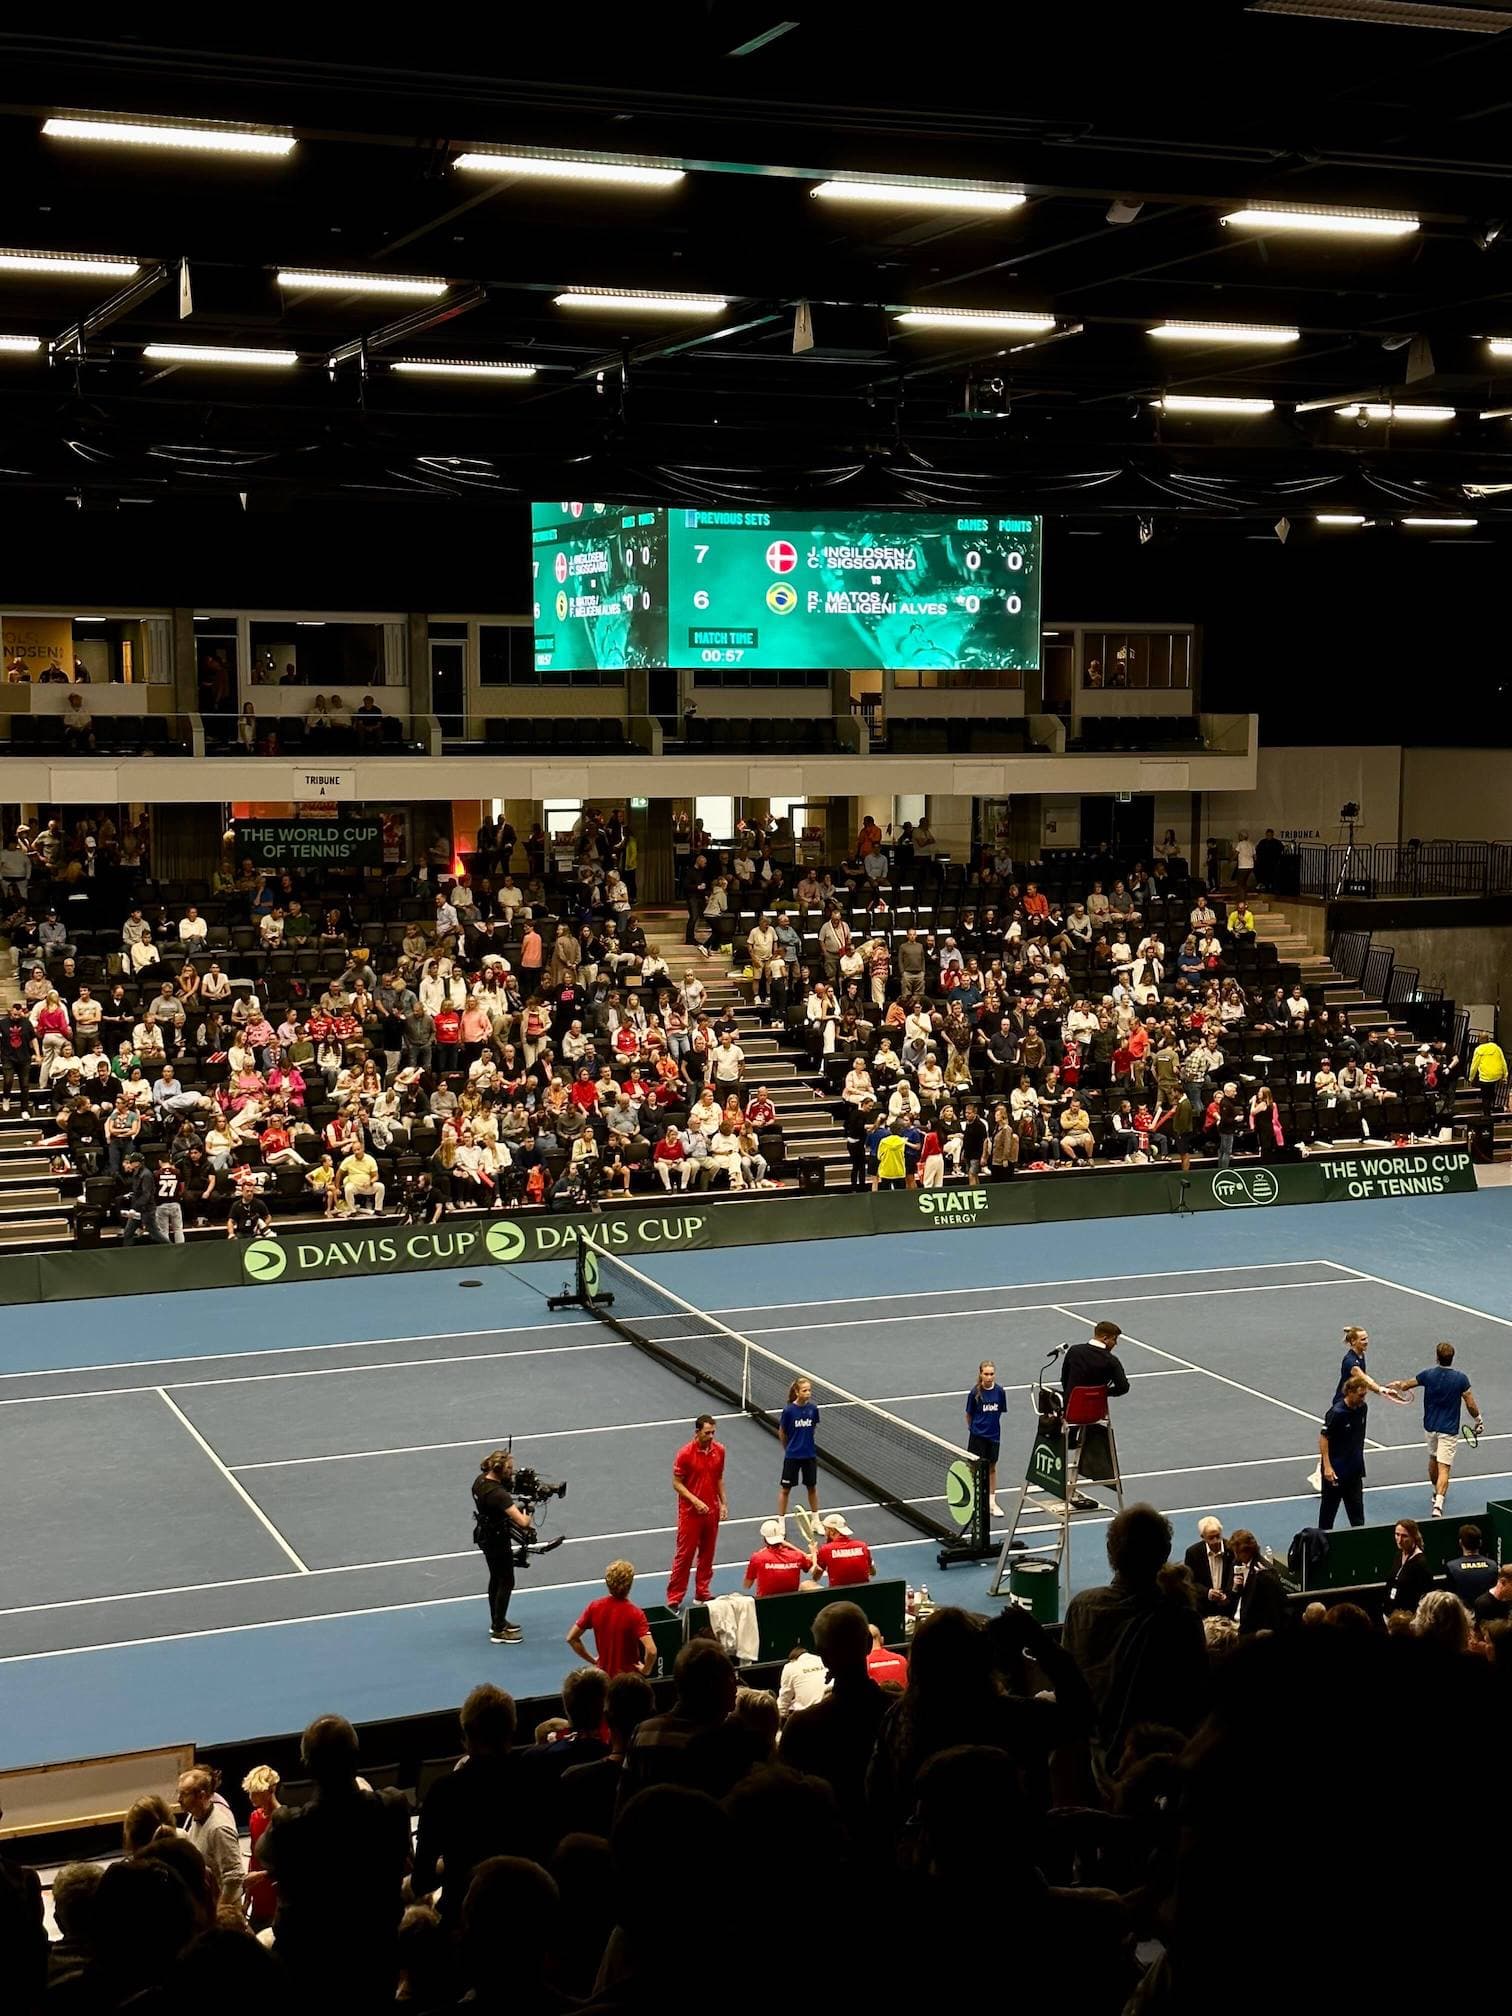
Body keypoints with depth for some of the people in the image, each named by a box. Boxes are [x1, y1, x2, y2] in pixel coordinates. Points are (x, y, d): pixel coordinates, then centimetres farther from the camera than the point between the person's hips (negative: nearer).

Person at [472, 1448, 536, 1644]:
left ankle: (496, 1622, 39)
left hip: (485, 1535, 9)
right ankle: (499, 1630, 14)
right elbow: (522, 1522, -39)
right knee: (506, 1582, 6)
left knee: (496, 1578, 24)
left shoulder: (480, 1480, -7)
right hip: (498, 1540, -9)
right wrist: (527, 1516, -15)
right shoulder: (498, 1494, -34)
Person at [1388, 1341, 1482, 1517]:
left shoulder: (1428, 1375, -6)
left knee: (1433, 1458, 28)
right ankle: (1438, 1503, -26)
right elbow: (1471, 1405, -9)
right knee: (1443, 1469, -7)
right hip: (1449, 1430, -3)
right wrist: (1478, 1420, 10)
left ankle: (1437, 1492, 45)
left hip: (1430, 1428, 3)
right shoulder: (1461, 1379, -13)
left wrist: (1396, 1384, 29)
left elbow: (1404, 1386, 7)